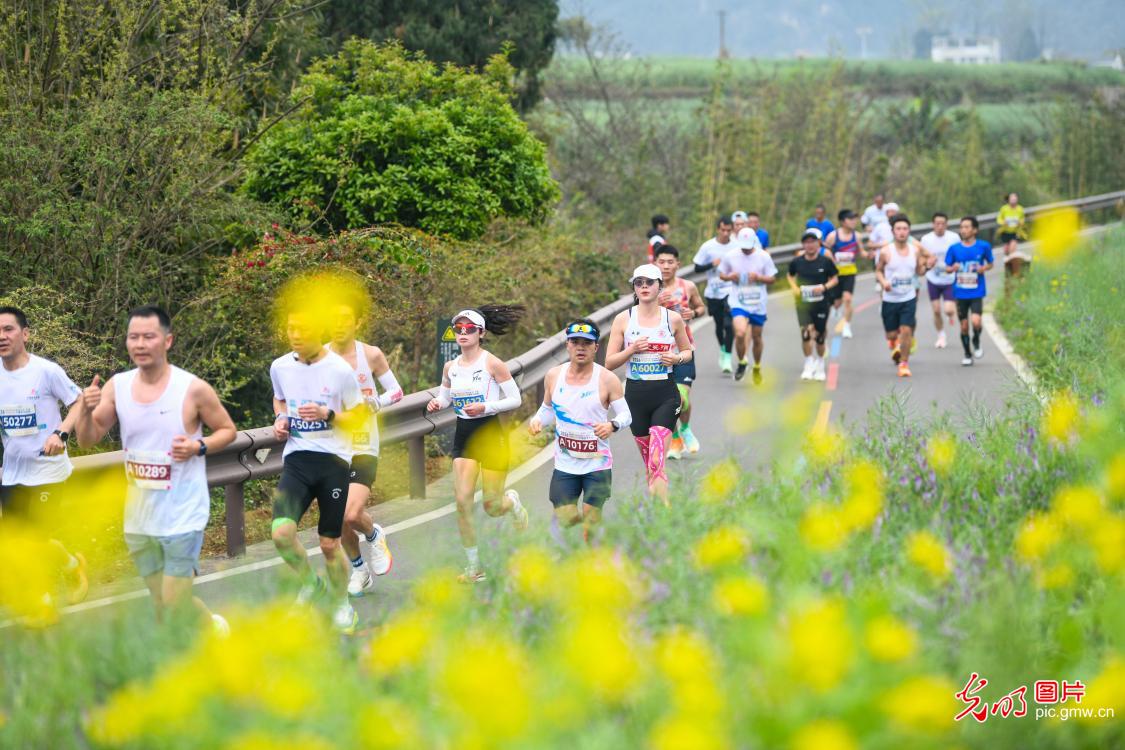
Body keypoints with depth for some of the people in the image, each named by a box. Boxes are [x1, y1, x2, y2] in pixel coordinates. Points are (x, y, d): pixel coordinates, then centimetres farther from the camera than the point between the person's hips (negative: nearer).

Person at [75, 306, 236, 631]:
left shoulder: (193, 389, -12)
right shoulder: (117, 386, 0)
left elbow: (227, 430, 1)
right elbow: (87, 440, 1)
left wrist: (199, 446, -19)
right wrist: (86, 410, -19)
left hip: (182, 515, -5)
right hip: (139, 516, 5)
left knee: (175, 603, -5)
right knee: (160, 601, 13)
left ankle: (214, 626, 24)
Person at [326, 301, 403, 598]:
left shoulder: (371, 355, -3)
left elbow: (396, 392, 4)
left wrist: (373, 402, -14)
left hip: (363, 448, -2)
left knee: (352, 514, -20)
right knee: (339, 522, 6)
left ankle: (374, 536, 15)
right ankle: (359, 569, 32)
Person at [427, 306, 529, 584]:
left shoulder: (492, 363, -11)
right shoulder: (451, 367, 4)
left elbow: (516, 399, -9)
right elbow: (445, 396, 20)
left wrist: (485, 407, -22)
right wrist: (437, 403, -4)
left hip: (490, 433, -4)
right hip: (463, 435, 4)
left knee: (492, 507, 2)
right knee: (462, 500, -9)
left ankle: (512, 501, 42)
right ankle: (474, 567, -1)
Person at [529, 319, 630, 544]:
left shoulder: (607, 380, -8)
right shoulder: (553, 376, 2)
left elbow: (626, 415, -5)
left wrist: (612, 425, -27)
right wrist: (537, 420, -6)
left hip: (597, 464, -3)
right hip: (564, 464, 3)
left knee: (590, 530, -2)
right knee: (564, 521, -3)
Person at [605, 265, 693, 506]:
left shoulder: (673, 318, 2)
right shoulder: (623, 319, 2)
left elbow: (687, 351, 17)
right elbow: (609, 362, 3)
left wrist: (677, 358, -6)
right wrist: (632, 349, -14)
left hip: (665, 394, -2)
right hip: (635, 394, 2)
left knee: (657, 463, -16)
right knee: (648, 462, 9)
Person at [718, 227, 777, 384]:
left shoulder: (763, 257, -5)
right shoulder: (730, 256, -3)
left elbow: (772, 278, 1)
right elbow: (721, 274, 10)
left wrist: (758, 278, -18)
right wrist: (730, 277, -13)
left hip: (758, 304, 1)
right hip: (738, 302, -1)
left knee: (756, 337, 12)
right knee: (740, 333, -22)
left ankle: (757, 367, 36)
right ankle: (742, 362, 5)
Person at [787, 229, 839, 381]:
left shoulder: (825, 261, -5)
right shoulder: (797, 262, -1)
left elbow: (835, 279, 5)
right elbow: (791, 276, 17)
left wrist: (824, 287, -13)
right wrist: (794, 287, -1)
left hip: (821, 303, 0)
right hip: (803, 303, 0)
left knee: (820, 336, 8)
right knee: (806, 332, -18)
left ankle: (820, 365, 30)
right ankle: (809, 365, -3)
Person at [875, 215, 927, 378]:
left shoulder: (915, 250, -1)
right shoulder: (886, 252, -8)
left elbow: (919, 272, 11)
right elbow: (878, 270, 4)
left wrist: (926, 266, -10)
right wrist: (883, 282, -16)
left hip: (909, 298, 1)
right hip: (890, 299, -1)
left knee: (906, 330, -10)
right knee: (892, 333, 6)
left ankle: (904, 363, 4)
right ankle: (894, 343, 44)